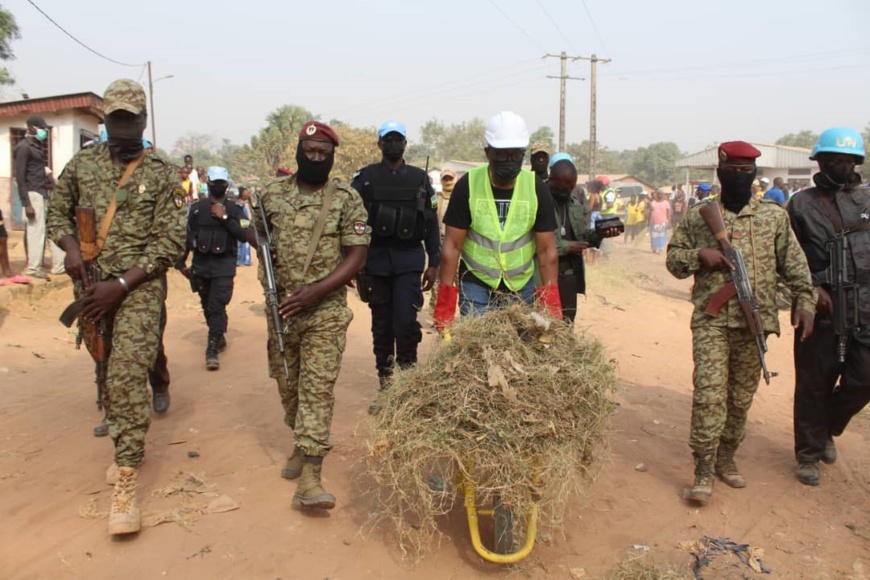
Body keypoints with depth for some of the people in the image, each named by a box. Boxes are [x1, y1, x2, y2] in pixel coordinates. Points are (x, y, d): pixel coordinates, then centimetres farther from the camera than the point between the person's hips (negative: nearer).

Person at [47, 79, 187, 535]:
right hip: (89, 284, 4)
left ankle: (126, 483, -13)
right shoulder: (81, 164, 7)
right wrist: (71, 247, -6)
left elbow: (170, 242, -8)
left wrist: (120, 285, -15)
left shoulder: (162, 176, -4)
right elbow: (57, 211, 17)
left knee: (127, 375, -15)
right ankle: (114, 420, 45)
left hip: (138, 287, -4)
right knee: (104, 367, 17)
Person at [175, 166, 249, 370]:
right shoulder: (197, 208, 6)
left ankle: (212, 350, -8)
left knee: (217, 307, -10)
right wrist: (181, 262, 7)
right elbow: (187, 236, 9)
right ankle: (219, 336, 34)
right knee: (207, 306, 14)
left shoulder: (234, 209, 1)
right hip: (200, 263, 3)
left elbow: (243, 235, -10)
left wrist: (225, 218, -16)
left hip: (224, 265, -3)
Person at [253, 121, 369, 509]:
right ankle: (304, 443, 38)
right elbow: (255, 233, 21)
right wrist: (263, 244, -5)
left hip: (325, 311, -4)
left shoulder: (346, 199, -5)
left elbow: (356, 258, -8)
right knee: (287, 383, 15)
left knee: (318, 388, -8)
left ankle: (309, 478, -7)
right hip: (279, 308, 4)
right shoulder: (272, 194, 6)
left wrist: (314, 292, -19)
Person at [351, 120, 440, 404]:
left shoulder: (420, 178, 7)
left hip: (410, 259, -1)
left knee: (405, 321, -13)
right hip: (375, 258, 1)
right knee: (381, 324, 9)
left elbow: (431, 222, 9)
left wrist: (433, 263, 5)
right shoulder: (365, 177, 5)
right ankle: (385, 383, 20)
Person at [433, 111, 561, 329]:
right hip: (476, 285, -1)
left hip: (522, 287, 2)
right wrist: (445, 305, -13)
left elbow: (547, 250, -5)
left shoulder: (537, 189, -6)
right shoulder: (467, 186, -10)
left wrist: (551, 303, -12)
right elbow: (452, 246, -9)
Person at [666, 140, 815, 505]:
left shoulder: (774, 216, 8)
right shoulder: (698, 216, 4)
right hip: (711, 319, -2)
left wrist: (804, 303, 1)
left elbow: (794, 264, 10)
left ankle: (726, 458, 27)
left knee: (742, 395, 10)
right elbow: (674, 258, 8)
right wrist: (700, 255, -11)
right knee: (709, 392, -10)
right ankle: (704, 470, -3)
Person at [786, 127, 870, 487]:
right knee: (814, 384, 5)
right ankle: (809, 454, 21)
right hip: (821, 308, -3)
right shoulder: (801, 204, 1)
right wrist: (812, 288, -12)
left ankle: (827, 429, 32)